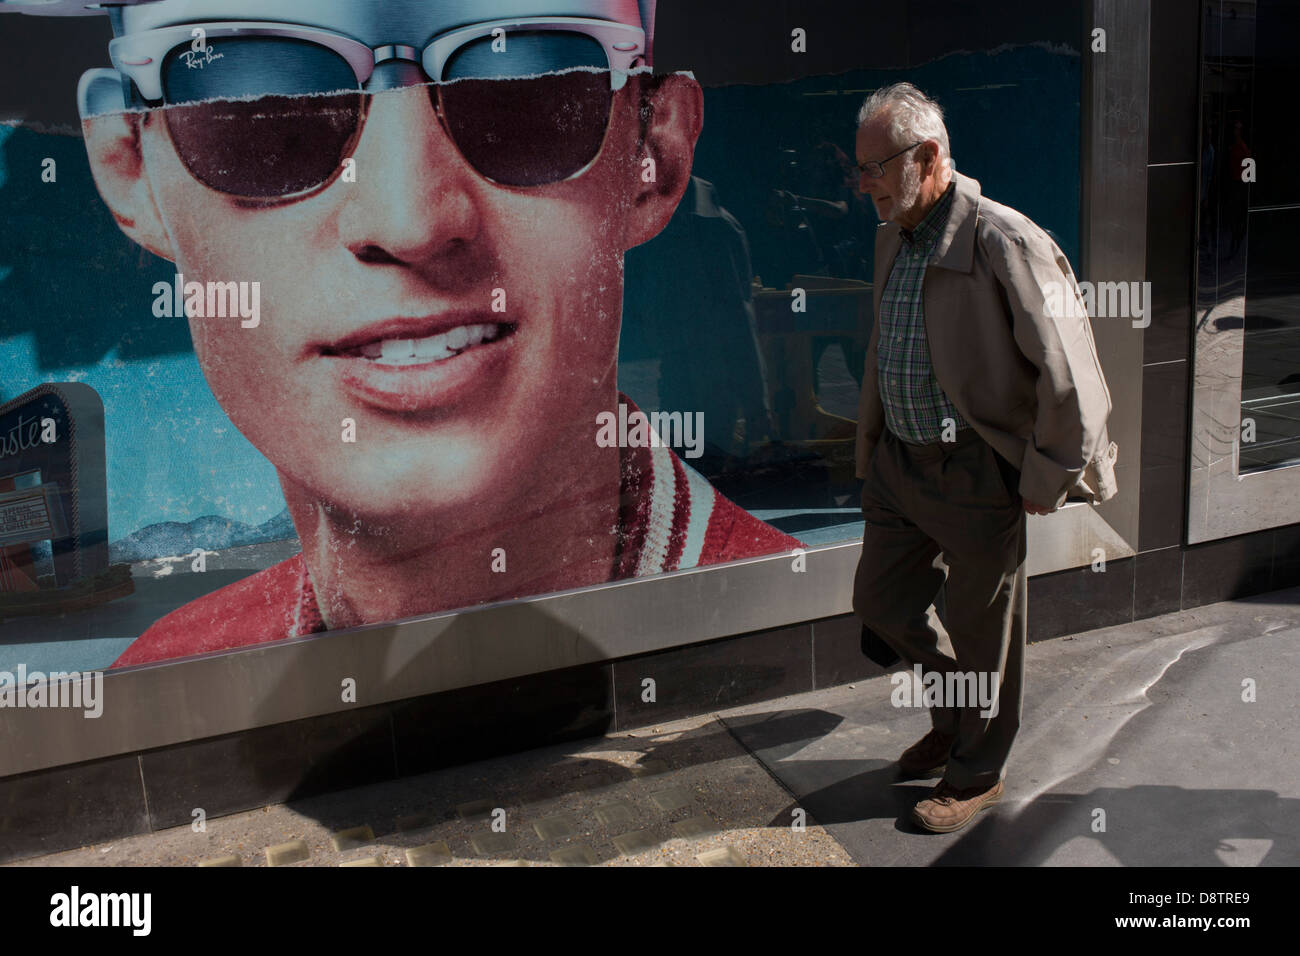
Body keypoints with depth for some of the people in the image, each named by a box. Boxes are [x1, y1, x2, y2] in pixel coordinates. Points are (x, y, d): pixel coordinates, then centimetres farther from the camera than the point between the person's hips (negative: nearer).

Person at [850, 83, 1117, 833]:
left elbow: (1066, 370, -18)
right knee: (882, 601, 16)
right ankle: (956, 716, 41)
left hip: (976, 472, -8)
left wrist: (1047, 477, -13)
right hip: (900, 462, 8)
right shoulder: (894, 237, 6)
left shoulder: (1003, 242, -20)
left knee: (981, 627, 8)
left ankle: (978, 772, 29)